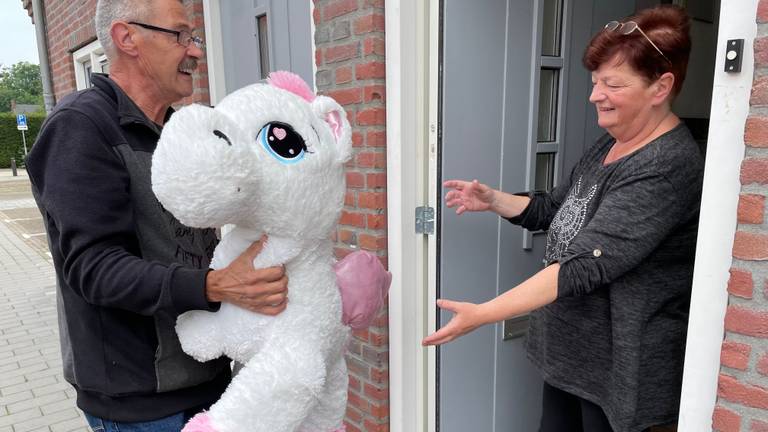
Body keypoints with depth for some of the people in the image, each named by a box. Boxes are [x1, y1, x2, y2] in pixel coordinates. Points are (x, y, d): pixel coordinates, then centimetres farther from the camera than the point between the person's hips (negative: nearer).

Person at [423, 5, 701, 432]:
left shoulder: (666, 168, -24)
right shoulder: (611, 143, 5)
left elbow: (586, 266, -30)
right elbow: (554, 209, 14)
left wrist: (482, 314, -32)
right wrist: (493, 200, -3)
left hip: (617, 363, -8)